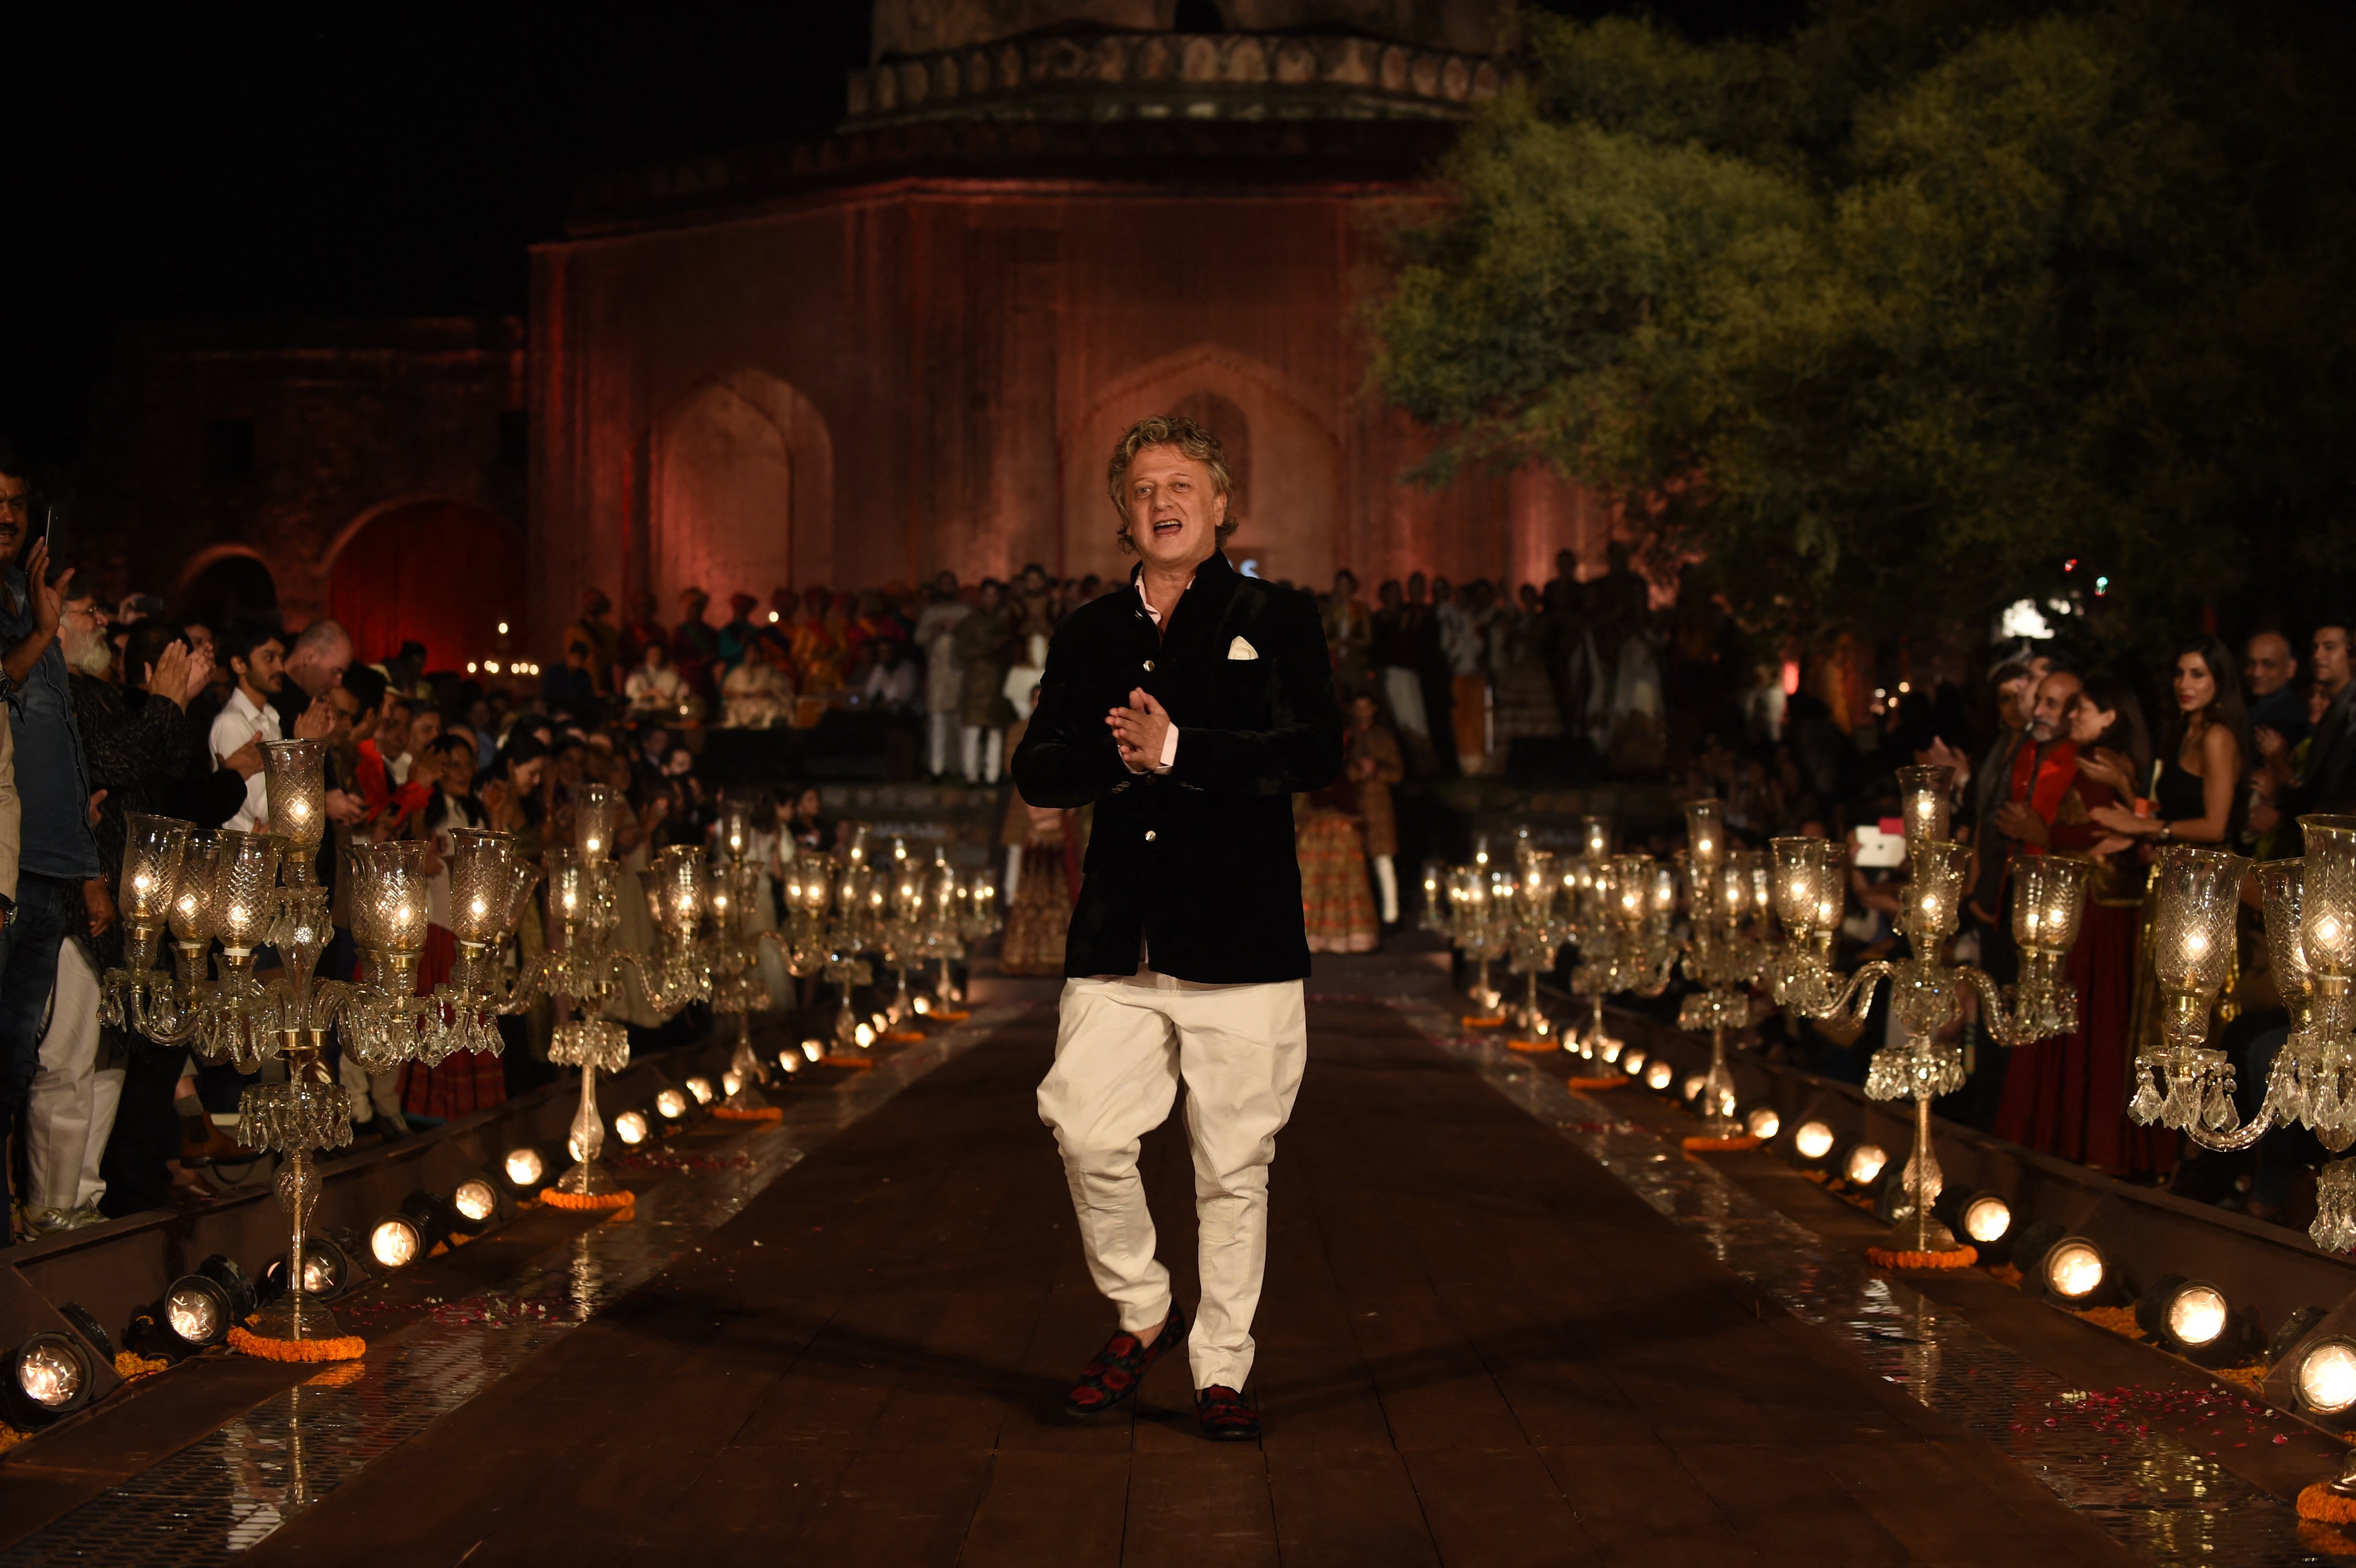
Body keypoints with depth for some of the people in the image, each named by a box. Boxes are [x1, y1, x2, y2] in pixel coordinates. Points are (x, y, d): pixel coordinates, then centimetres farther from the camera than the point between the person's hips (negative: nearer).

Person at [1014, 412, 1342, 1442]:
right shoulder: (1088, 636, 15)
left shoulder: (1276, 621, 4)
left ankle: (1221, 1370, 15)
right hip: (1117, 943, 3)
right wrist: (1112, 755, -12)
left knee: (1234, 1166, 2)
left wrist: (1178, 750, -16)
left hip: (1242, 942, -3)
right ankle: (1143, 1316, 16)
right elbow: (1037, 774, 9)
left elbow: (1317, 752, -10)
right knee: (1086, 1130, -8)